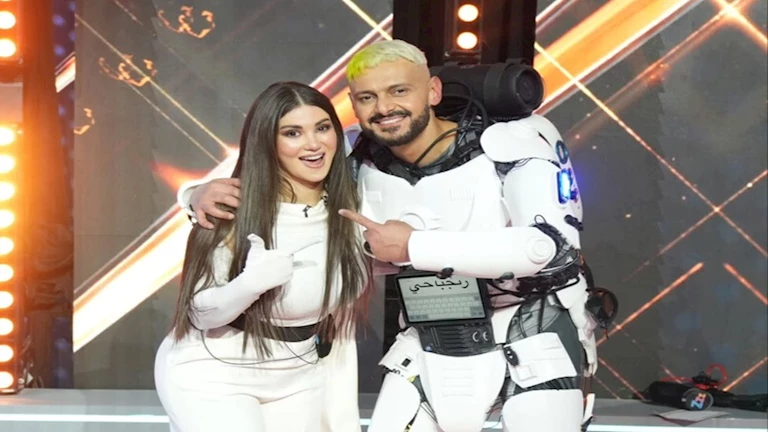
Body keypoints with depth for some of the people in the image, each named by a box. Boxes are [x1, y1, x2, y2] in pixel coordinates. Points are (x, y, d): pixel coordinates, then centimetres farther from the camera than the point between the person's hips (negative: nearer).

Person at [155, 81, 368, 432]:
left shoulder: (347, 212, -3)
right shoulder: (236, 212, -17)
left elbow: (340, 321, 4)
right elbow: (200, 312, -13)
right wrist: (250, 283, -33)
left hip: (297, 378, 5)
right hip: (213, 376, -4)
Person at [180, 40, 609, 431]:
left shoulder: (509, 144, -22)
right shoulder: (361, 167, -8)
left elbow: (554, 244, -32)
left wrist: (415, 247, -28)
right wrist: (205, 193, -18)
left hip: (535, 337, -4)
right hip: (432, 346, 5)